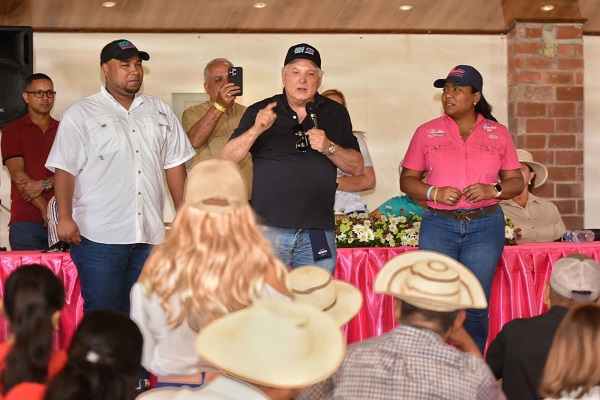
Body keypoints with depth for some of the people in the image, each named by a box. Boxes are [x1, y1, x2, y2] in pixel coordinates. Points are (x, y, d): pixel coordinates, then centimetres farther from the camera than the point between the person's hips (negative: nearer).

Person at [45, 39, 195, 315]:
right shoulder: (80, 114, 1)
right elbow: (65, 169, -4)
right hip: (98, 238, -4)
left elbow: (175, 165, 16)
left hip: (149, 237, 4)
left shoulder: (160, 113, 14)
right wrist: (64, 217, -14)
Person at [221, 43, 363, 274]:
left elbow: (357, 168, 10)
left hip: (319, 230, 2)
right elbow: (227, 160, -1)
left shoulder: (335, 114, 12)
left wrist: (329, 148, -8)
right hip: (269, 227, -2)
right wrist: (256, 130, -17)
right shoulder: (259, 112, 6)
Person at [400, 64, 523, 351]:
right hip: (438, 225, 0)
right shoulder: (427, 132, 8)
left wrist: (493, 190, -11)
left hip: (485, 226, 0)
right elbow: (407, 180, 8)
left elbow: (516, 182, 10)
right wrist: (434, 193, -11)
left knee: (476, 306, -1)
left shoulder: (498, 134, 9)